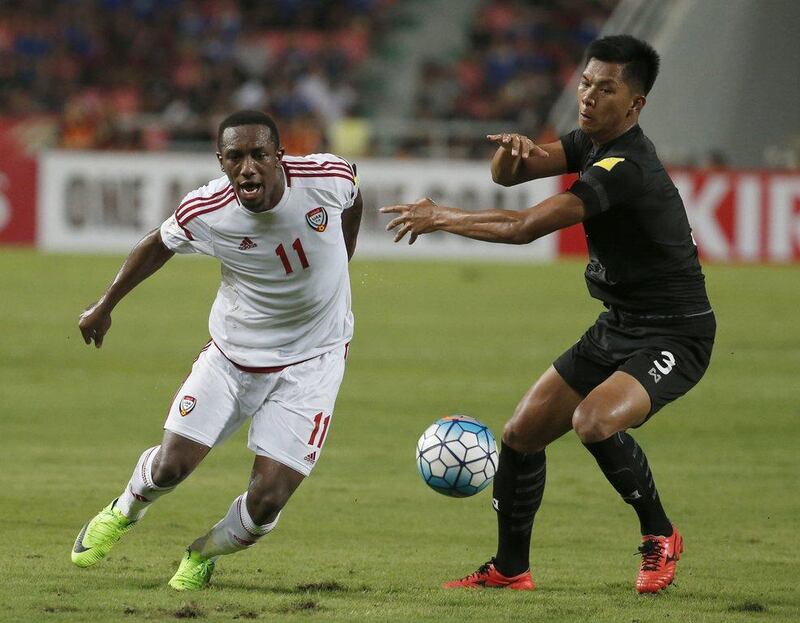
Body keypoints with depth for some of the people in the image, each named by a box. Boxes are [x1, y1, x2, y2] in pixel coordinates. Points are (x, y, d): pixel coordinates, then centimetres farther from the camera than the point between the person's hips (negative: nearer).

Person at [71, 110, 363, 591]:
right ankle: (124, 512, 37)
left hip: (311, 362, 0)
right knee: (172, 465, -2)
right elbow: (159, 245, 1)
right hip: (234, 353, 0)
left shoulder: (328, 177, -22)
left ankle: (202, 555, 26)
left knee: (267, 502, -8)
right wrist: (105, 306, 11)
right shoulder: (205, 212, -22)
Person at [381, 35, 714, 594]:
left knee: (593, 421, -33)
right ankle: (510, 568, 24)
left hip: (675, 337, -10)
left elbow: (526, 227, -27)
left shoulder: (625, 168, -26)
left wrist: (441, 218, -17)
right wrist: (513, 151, -20)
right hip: (617, 328, 10)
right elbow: (508, 173, 5)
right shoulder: (594, 142, 4)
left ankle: (659, 536, -10)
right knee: (522, 433, 7)